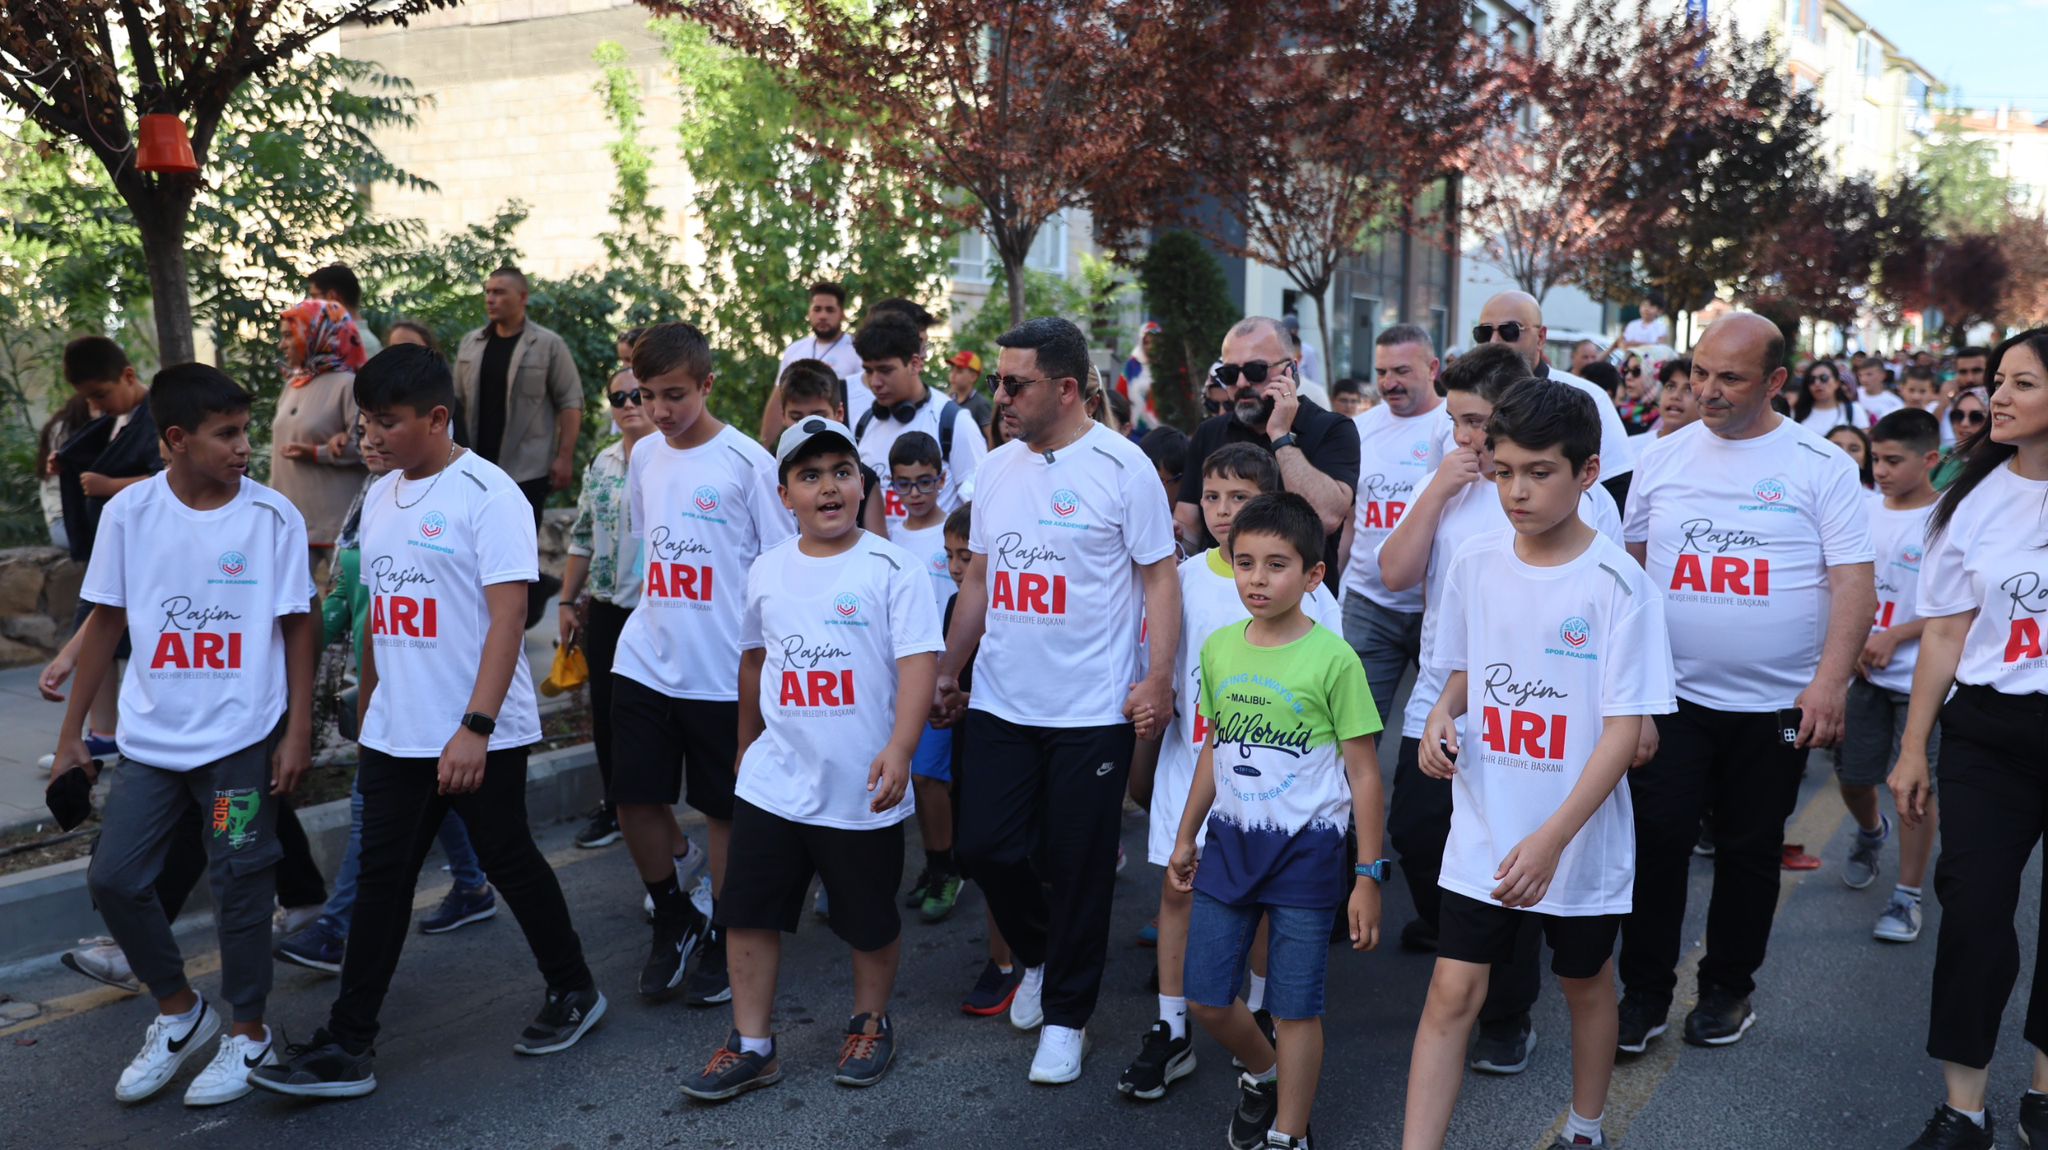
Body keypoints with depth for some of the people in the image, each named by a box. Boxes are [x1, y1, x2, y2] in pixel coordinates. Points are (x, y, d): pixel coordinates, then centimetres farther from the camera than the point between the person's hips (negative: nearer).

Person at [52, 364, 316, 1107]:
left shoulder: (273, 516, -8)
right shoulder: (129, 513, -3)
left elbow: (297, 628, -2)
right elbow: (105, 622, 5)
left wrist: (298, 732, -6)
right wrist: (71, 733, 7)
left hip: (243, 739, -3)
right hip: (151, 739, 3)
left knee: (239, 884, 4)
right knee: (115, 878, 5)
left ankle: (247, 1032, 23)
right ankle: (178, 1012, 27)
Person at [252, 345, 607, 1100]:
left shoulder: (487, 494, -13)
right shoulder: (381, 496, 10)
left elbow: (507, 617, -18)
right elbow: (381, 613, 16)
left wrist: (475, 728, -24)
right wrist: (366, 712, 16)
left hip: (478, 737, -6)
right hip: (395, 734, 6)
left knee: (510, 863, 7)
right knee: (380, 881, 7)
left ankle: (574, 992, 28)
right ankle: (347, 1046, 13)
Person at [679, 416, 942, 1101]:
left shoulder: (893, 567, -9)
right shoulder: (768, 571, 6)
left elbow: (918, 662, -16)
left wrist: (899, 749, -28)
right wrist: (746, 744, 26)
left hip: (863, 788, -4)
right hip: (774, 781, 4)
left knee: (870, 920, 11)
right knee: (750, 912, 6)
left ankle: (871, 1025, 34)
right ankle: (752, 1047, 19)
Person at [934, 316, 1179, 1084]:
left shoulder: (1121, 467, -9)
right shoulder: (998, 466, 8)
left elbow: (1160, 579, -8)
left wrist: (1158, 679, -18)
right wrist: (947, 669, 13)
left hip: (1092, 710, -5)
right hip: (999, 703, 5)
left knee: (1078, 869, 4)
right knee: (985, 848, 5)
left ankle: (1065, 1015, 23)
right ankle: (1040, 956, 35)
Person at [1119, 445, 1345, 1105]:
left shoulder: (1301, 585, -6)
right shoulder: (1182, 580, 2)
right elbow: (1160, 677, 10)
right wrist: (1142, 759, 9)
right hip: (1191, 756, 2)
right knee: (1178, 886, 4)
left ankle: (1262, 1012, 31)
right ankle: (1171, 1033, 14)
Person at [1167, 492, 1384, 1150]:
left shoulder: (1332, 658, -12)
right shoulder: (1218, 648, 2)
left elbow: (1363, 773, -8)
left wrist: (1367, 877, -9)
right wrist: (1186, 835, 18)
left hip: (1305, 849, -5)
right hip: (1230, 841, 5)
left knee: (1294, 1006, 4)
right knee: (1205, 997, 10)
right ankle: (1262, 1072, 40)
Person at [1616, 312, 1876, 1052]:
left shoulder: (1821, 466, -3)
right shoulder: (1665, 457, 5)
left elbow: (1853, 584, -7)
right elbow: (1629, 561, 11)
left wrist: (1830, 681, -17)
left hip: (1776, 705, -1)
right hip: (1672, 694, 1)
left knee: (1750, 852, 11)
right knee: (1657, 840, -2)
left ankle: (1728, 988, 28)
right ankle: (1645, 991, 12)